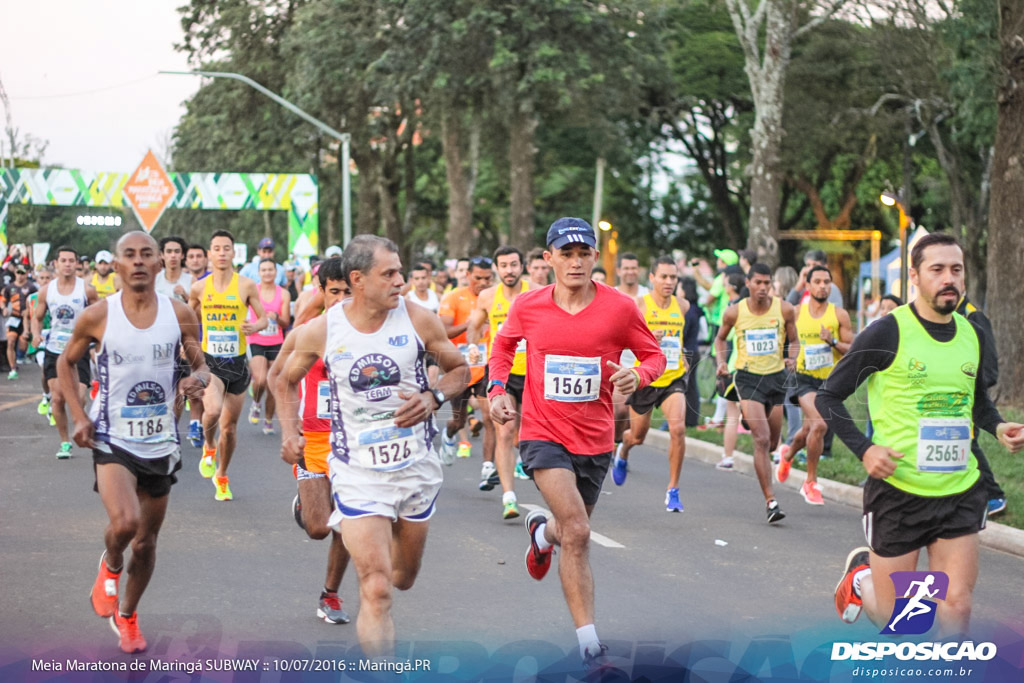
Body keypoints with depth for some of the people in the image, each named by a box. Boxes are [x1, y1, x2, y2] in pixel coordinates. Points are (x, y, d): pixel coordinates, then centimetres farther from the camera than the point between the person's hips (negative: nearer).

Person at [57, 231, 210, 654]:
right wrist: (79, 416, -4)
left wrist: (198, 379, -19)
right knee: (124, 522, -27)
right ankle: (110, 566, 9)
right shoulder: (97, 316, -8)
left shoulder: (179, 314, -3)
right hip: (112, 440, -3)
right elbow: (66, 363, 7)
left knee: (146, 541, 12)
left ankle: (126, 615, 38)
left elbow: (201, 366, 6)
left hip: (160, 443, 3)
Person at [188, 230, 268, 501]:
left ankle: (221, 477, 30)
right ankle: (209, 447, 7)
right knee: (212, 411, -27)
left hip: (238, 362, 1)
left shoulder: (246, 285, -3)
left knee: (230, 426, 9)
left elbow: (263, 318, 3)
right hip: (210, 360, -1)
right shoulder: (199, 288, 1)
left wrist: (255, 326, -19)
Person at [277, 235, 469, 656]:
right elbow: (287, 380, 13)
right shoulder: (323, 330, -7)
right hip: (358, 473, -3)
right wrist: (289, 433, -1)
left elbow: (460, 370, 7)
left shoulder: (418, 320, -7)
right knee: (377, 591, -13)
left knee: (403, 577, 21)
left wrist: (432, 398, -13)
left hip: (417, 466, 3)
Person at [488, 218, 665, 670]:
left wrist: (637, 376, -19)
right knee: (577, 532, -19)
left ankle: (542, 531, 59)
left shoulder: (619, 307, -8)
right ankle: (589, 642, -14)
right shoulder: (528, 306, -5)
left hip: (595, 440, 2)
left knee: (572, 531, 20)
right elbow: (503, 345, 16)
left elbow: (654, 356, 3)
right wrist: (498, 389, 2)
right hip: (543, 434, -2)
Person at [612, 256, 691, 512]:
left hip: (673, 378, 2)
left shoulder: (682, 306, 4)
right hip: (645, 378, -2)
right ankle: (623, 452, 53)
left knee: (678, 428, -20)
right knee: (637, 437, 13)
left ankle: (673, 490, -9)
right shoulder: (639, 304, -10)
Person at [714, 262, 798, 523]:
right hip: (747, 377, -3)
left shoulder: (784, 310, -3)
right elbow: (721, 338, 13)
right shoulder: (734, 312, -5)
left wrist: (792, 357, -12)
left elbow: (793, 341, 9)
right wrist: (721, 361, -4)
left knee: (772, 443, 12)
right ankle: (770, 501, -16)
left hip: (776, 377, 3)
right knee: (762, 439, -16)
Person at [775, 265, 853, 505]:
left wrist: (832, 342, -19)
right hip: (804, 377, -2)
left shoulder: (840, 315, -2)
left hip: (830, 380, 2)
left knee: (810, 428, 15)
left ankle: (788, 454, 51)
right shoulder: (795, 312, 0)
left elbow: (853, 350, -2)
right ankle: (811, 482, -7)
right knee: (819, 425, -23)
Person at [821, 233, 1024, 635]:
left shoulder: (971, 335, 6)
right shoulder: (888, 333, -10)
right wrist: (863, 449, -17)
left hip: (959, 492, 4)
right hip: (898, 492, -4)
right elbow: (829, 396, -4)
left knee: (957, 606, -4)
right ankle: (860, 575, 40)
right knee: (893, 618, 7)